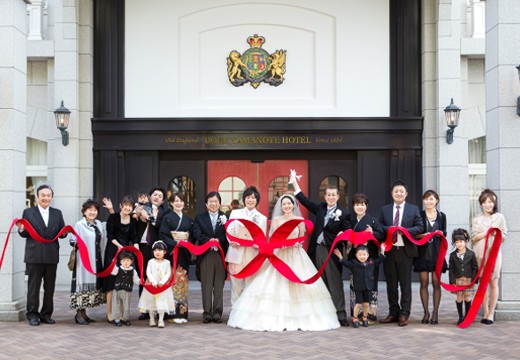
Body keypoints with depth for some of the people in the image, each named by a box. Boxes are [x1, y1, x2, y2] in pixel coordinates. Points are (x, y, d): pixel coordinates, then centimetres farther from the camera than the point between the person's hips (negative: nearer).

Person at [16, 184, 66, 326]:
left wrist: (65, 232, -16)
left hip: (52, 255, 3)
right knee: (33, 287, 3)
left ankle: (46, 314, 17)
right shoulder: (28, 212, 4)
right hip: (34, 255, -3)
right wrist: (21, 229, -20)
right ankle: (32, 314, 12)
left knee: (50, 287, 8)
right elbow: (25, 234, 2)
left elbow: (62, 233, 7)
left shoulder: (57, 213, 12)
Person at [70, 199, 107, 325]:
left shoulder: (99, 225, 14)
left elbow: (103, 243, 20)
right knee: (83, 284, -6)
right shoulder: (79, 225, -5)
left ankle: (84, 313, 17)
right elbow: (73, 241, -10)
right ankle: (79, 314, 1)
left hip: (96, 261, 7)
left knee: (94, 284, 8)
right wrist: (77, 244, -26)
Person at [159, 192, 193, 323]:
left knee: (183, 281, 4)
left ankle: (182, 312, 8)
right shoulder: (167, 218, 1)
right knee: (173, 280, -9)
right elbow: (162, 235, -6)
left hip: (184, 254, 5)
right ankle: (173, 313, -7)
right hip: (172, 253, -5)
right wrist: (175, 243, -17)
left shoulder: (188, 219, 15)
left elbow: (192, 235, 16)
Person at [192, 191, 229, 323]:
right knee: (206, 285, 1)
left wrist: (218, 241, -17)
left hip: (221, 254, 0)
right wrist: (209, 241, -15)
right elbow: (197, 234, -2)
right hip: (205, 255, 0)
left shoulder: (225, 217, 9)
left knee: (219, 284, 2)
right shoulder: (199, 218, 12)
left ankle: (217, 312, 7)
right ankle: (207, 312, 5)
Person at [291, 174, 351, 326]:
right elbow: (305, 201, 13)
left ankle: (340, 315, 0)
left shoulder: (343, 214, -1)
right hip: (317, 250, 4)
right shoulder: (320, 208, 11)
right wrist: (294, 183, 11)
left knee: (335, 283, -4)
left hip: (332, 252, -4)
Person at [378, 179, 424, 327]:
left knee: (406, 284, 1)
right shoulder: (384, 210, 11)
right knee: (391, 284, 8)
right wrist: (389, 229, -14)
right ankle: (393, 313, 18)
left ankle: (404, 315, 7)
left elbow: (420, 227, -1)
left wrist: (406, 230, -16)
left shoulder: (413, 209, 6)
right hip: (389, 251, 2)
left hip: (406, 251, -2)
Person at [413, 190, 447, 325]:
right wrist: (422, 235, -17)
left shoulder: (441, 216, 9)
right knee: (424, 282, 0)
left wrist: (441, 233, -8)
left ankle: (435, 313, 5)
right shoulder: (419, 215, 4)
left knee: (436, 283, 0)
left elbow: (444, 233, 14)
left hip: (437, 252, 1)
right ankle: (426, 312, 8)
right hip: (423, 252, -1)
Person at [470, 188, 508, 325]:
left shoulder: (500, 217, 5)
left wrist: (497, 233, -14)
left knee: (493, 283, -2)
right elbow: (474, 238, 4)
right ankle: (485, 312, 11)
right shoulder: (477, 219, 9)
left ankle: (491, 313, 4)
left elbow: (505, 236, 7)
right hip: (480, 253, 2)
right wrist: (487, 232, -10)